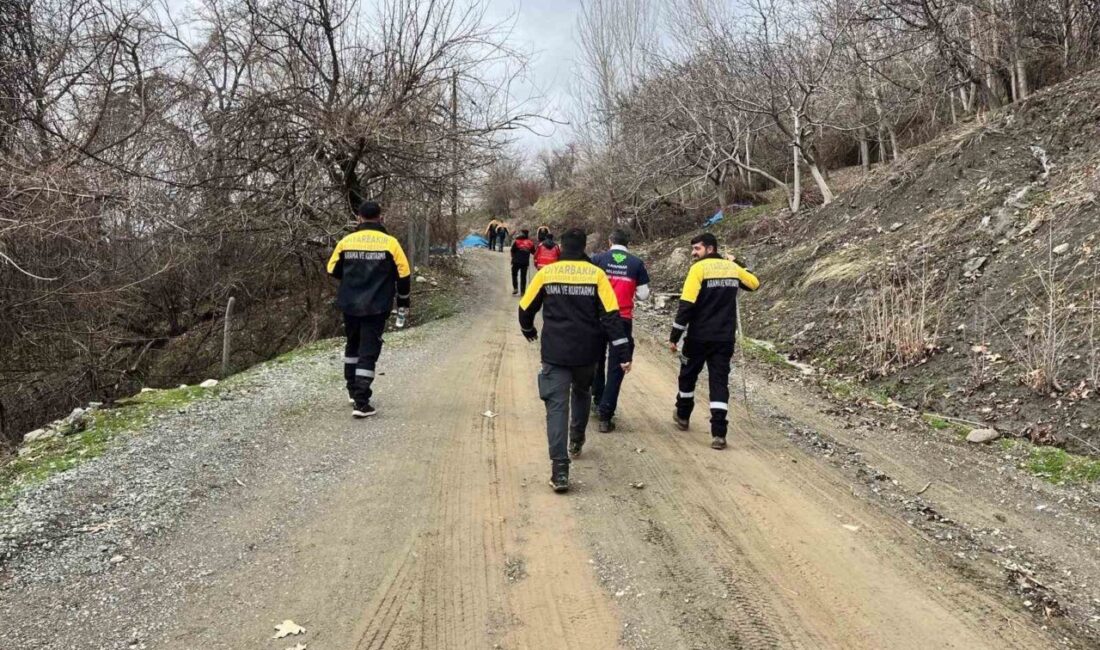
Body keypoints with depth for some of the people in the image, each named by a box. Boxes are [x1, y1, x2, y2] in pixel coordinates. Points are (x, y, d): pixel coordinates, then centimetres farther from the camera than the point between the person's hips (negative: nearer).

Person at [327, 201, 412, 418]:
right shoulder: (390, 243, -7)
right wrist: (403, 303, 9)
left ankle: (354, 392, 33)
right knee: (368, 352, 0)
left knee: (352, 347, 22)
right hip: (376, 308, -3)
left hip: (349, 305, 3)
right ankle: (361, 402, -6)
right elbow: (403, 274, -4)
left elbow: (333, 271, 9)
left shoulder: (346, 241, -1)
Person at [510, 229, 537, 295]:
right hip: (525, 262, 2)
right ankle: (522, 290, 9)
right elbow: (533, 252, 9)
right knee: (523, 276, 11)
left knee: (514, 274, 13)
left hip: (516, 262, -2)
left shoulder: (516, 241, -6)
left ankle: (515, 288, -1)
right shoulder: (530, 243, 2)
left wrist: (513, 257, 10)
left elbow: (512, 250, -6)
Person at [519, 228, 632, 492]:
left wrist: (529, 330, 30)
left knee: (557, 406, -2)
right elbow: (611, 316, -8)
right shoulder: (596, 274, -4)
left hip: (555, 352, -1)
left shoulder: (546, 273, -2)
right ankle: (576, 443, 46)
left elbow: (525, 309, 9)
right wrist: (624, 354, -6)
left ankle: (560, 470, -13)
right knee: (581, 393, 27)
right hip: (587, 352, 2)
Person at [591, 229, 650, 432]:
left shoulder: (598, 259, -1)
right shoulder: (637, 263, 0)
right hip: (623, 320, -1)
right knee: (616, 368, 4)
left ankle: (598, 401, 34)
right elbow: (643, 295, 0)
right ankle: (605, 415, 1)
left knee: (597, 361, 23)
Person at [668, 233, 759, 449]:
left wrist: (674, 336, -11)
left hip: (699, 337, -4)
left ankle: (682, 416, 36)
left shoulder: (699, 268, -10)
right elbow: (754, 283, 26)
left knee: (688, 375, 18)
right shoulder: (732, 267, 7)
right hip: (725, 338, 4)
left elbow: (686, 305, -15)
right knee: (720, 382, 2)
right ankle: (719, 433, -6)